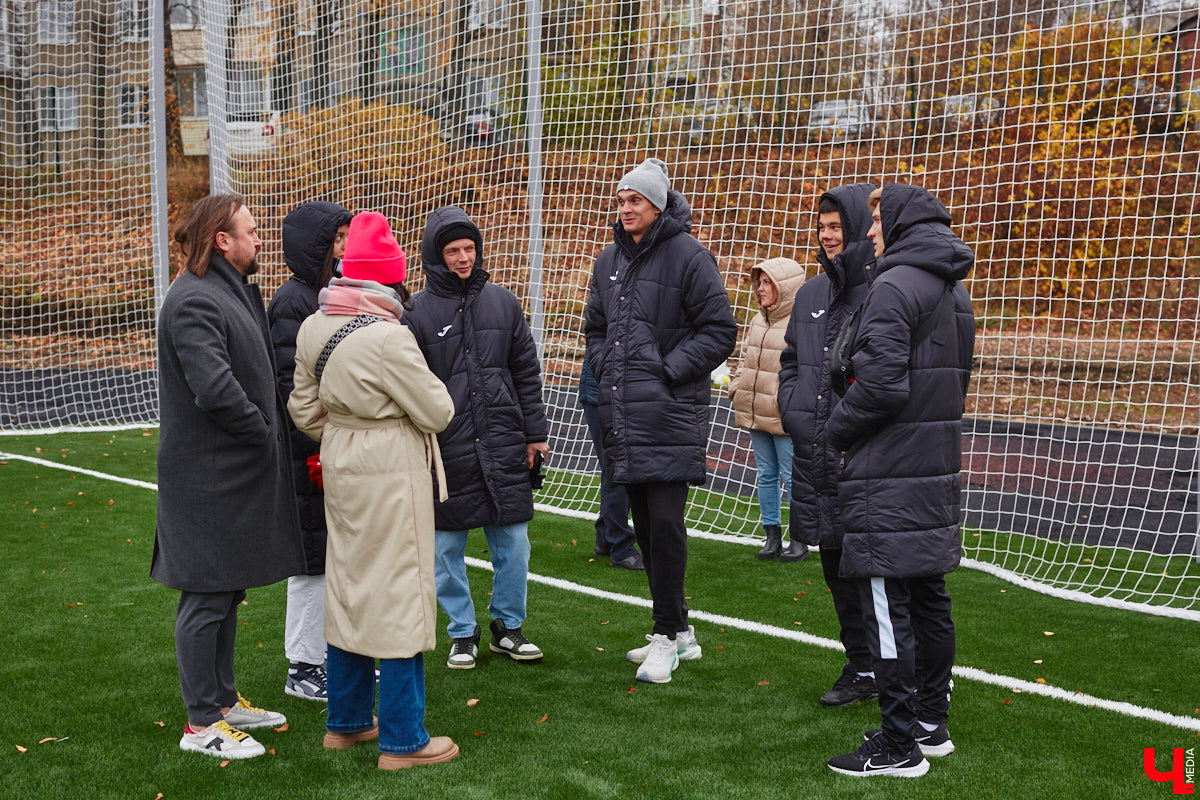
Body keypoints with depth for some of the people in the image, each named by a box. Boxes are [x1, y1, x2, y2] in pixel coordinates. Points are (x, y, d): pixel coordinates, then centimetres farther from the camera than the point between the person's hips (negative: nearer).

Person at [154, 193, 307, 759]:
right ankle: (201, 724, 6)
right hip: (210, 475, -10)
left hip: (237, 474, 10)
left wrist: (271, 433, 9)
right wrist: (262, 432, -15)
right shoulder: (195, 301, -19)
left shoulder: (232, 291, 15)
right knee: (207, 596, -2)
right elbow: (216, 389, -29)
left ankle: (223, 700, 30)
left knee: (228, 589, 18)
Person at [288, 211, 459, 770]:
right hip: (391, 474, -8)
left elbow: (304, 409, 11)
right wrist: (428, 385, 4)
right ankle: (402, 741, 7)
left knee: (348, 588, 18)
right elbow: (436, 412, -16)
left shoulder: (313, 329, 2)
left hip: (341, 469, 8)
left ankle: (346, 722, 29)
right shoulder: (388, 337, -23)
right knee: (398, 594, 0)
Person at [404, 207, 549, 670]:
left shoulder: (502, 302, 7)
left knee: (512, 541, 6)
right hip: (446, 451, -2)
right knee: (448, 547, 6)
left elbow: (527, 373, 11)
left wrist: (535, 434, 8)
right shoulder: (417, 312, -3)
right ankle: (462, 634, 22)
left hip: (504, 446, 2)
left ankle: (508, 626, 23)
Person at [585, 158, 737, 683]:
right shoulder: (609, 261, 17)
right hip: (622, 413, 7)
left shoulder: (688, 256, -5)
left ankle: (666, 637, 0)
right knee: (644, 525, 10)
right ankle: (680, 631, 20)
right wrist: (606, 369, 11)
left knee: (665, 523, -10)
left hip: (670, 413, -7)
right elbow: (596, 328, 28)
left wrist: (669, 370, -12)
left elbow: (720, 330, -7)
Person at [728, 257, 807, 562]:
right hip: (756, 413, 8)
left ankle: (800, 541, 9)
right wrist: (736, 388, 11)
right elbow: (746, 357, 24)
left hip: (785, 418, -8)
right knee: (766, 474, 13)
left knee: (792, 476, -1)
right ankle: (772, 537, 22)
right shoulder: (758, 320, 14)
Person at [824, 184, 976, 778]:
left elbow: (881, 383, -21)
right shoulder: (954, 292, 17)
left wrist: (836, 429, -5)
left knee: (887, 607, -5)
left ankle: (899, 746, -1)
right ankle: (931, 724, 26)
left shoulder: (895, 287, -14)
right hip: (938, 467, 10)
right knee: (929, 600, 16)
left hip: (889, 479, -10)